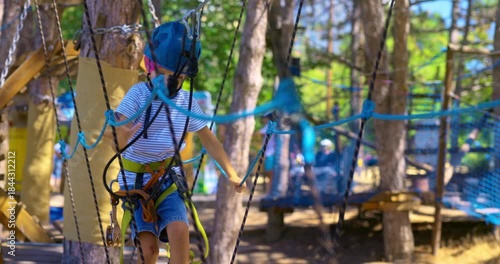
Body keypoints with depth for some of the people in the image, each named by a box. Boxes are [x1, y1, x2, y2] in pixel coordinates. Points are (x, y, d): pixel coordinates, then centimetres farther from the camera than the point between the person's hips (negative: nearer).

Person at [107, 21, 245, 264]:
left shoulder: (186, 102, -6)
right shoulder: (138, 94, -17)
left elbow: (208, 139, 5)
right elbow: (118, 140, -28)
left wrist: (231, 174, 4)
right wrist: (121, 135, -52)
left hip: (168, 180, 2)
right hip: (135, 181, -2)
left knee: (179, 231, -22)